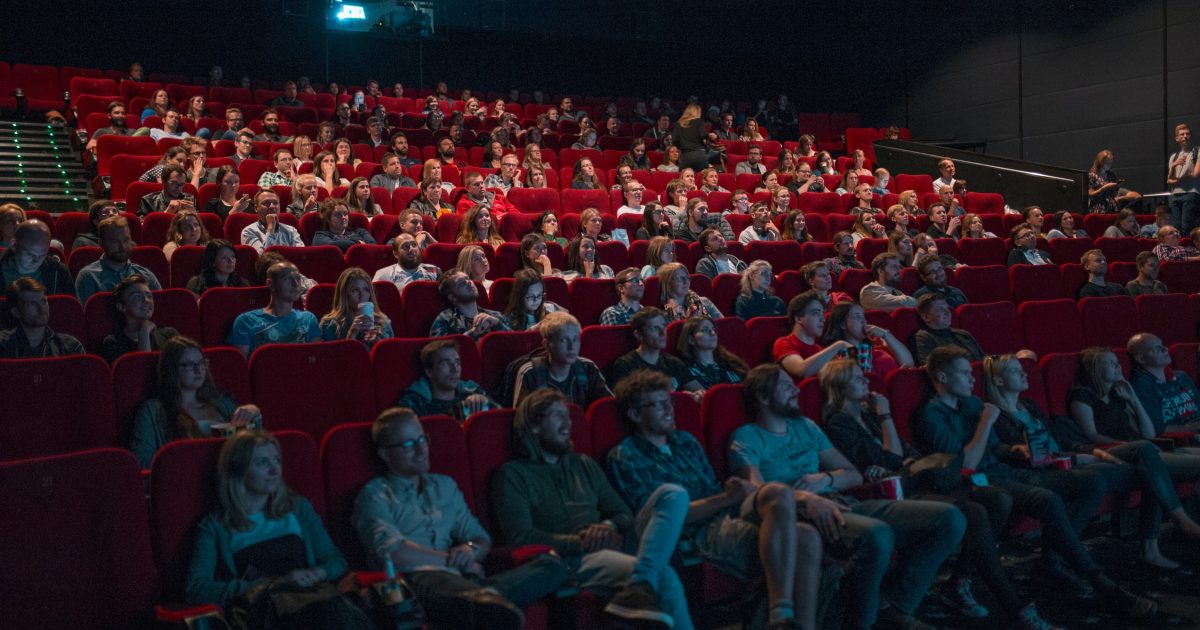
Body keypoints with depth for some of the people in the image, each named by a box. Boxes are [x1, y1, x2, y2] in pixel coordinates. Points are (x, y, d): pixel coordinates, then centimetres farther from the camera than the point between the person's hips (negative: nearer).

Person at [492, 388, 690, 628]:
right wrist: (581, 543, -14)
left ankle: (639, 585, -39)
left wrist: (609, 526, -4)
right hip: (572, 559, -7)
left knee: (673, 494, -23)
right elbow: (520, 536, -7)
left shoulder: (585, 464, 27)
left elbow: (623, 514, 22)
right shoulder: (513, 475, 7)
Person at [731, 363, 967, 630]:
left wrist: (825, 479, 0)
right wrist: (806, 499, -32)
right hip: (799, 515, -7)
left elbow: (853, 475, 24)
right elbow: (758, 489, -14)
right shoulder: (746, 437, 5)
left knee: (950, 518, -8)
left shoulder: (805, 426, 26)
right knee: (876, 534, -39)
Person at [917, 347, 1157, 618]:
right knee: (1049, 500, -35)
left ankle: (1052, 560, -11)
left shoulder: (972, 403, 19)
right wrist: (986, 422, -10)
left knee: (1094, 482, -3)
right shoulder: (931, 415, -9)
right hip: (979, 483, -9)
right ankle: (1102, 585, -27)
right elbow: (966, 464, -17)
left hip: (1005, 471, 9)